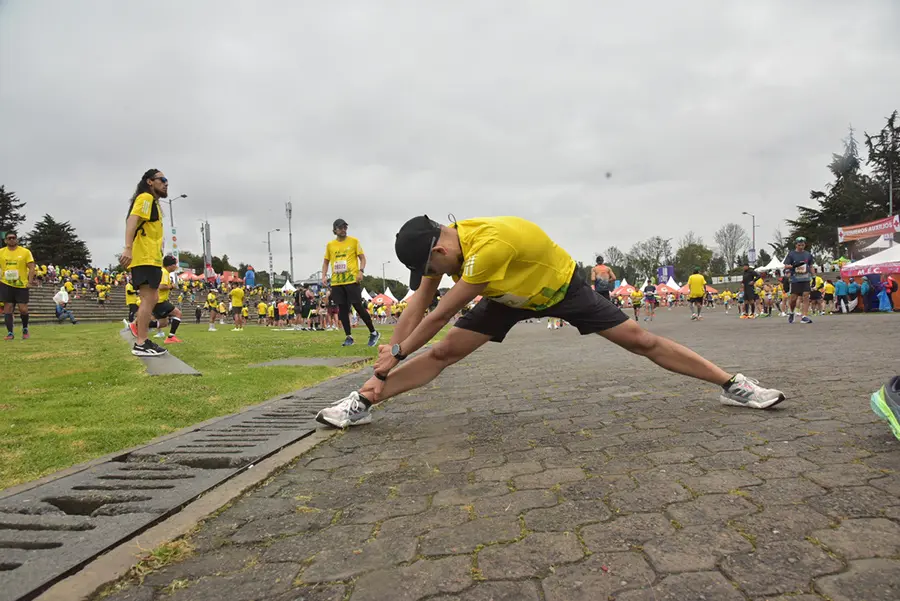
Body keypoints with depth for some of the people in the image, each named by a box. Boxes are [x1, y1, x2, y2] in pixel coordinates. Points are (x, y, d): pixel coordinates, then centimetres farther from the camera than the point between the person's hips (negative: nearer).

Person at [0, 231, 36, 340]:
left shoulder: (25, 252, 0)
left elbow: (31, 267, 0)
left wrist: (30, 281, -9)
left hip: (22, 285, -2)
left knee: (23, 309, -3)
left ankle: (25, 329, 21)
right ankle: (10, 333, 5)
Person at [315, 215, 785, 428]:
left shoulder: (488, 245, -42)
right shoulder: (441, 244, -18)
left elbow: (442, 315, -34)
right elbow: (418, 307, -14)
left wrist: (396, 352, -21)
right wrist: (384, 367, -17)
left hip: (563, 287, -5)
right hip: (510, 297, 5)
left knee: (640, 340, -4)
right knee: (443, 351, -7)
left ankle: (732, 385, 11)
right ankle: (362, 404, -2)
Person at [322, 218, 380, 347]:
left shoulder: (353, 241, 3)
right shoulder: (330, 245, 11)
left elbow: (362, 258, 3)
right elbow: (326, 262, 18)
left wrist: (361, 271, -13)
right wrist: (324, 276, 4)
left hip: (352, 280, -4)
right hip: (336, 282, 4)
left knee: (358, 306, -6)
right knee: (342, 309, 4)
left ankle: (373, 333, 7)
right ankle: (348, 337, 12)